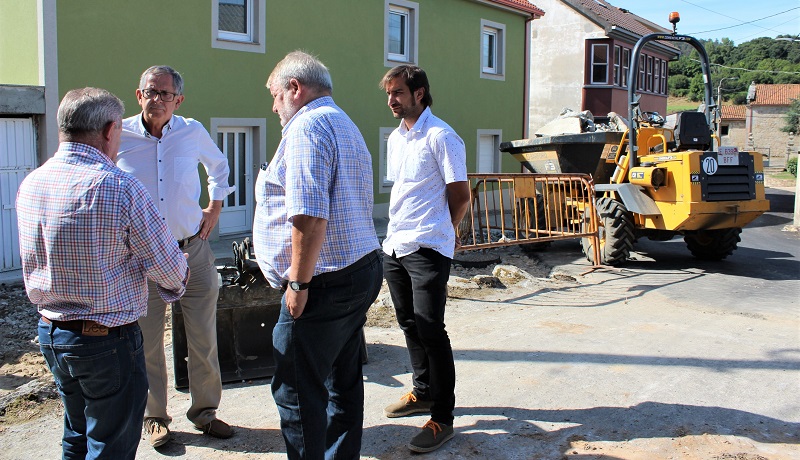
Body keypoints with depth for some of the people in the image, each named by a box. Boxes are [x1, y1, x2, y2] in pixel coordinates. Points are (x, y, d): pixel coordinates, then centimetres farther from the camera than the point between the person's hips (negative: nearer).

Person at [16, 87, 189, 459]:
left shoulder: (29, 184, 1)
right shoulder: (119, 187, -21)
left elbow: (34, 261, 13)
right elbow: (168, 270, -15)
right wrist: (177, 282, 8)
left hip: (50, 331, 7)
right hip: (108, 340, -7)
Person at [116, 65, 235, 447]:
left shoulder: (193, 132, -1)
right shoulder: (118, 136, -7)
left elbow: (219, 165, 21)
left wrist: (215, 207, 12)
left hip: (193, 249, 2)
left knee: (204, 339, 9)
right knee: (147, 341, 8)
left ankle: (205, 412, 26)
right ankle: (154, 417, 27)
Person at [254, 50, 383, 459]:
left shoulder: (307, 125, -13)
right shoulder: (345, 125, 21)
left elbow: (309, 214, -24)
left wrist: (298, 281, -17)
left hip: (325, 285, -10)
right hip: (362, 271, 10)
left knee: (296, 391, 0)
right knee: (343, 382, 17)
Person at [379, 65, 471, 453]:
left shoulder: (441, 137, -11)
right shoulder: (395, 138, 15)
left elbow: (460, 195, -10)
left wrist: (439, 232, 3)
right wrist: (402, 228, 15)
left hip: (426, 250, -8)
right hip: (394, 246, 8)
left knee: (430, 329, -7)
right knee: (409, 324, 17)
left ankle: (442, 418, 3)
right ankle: (423, 393, 33)